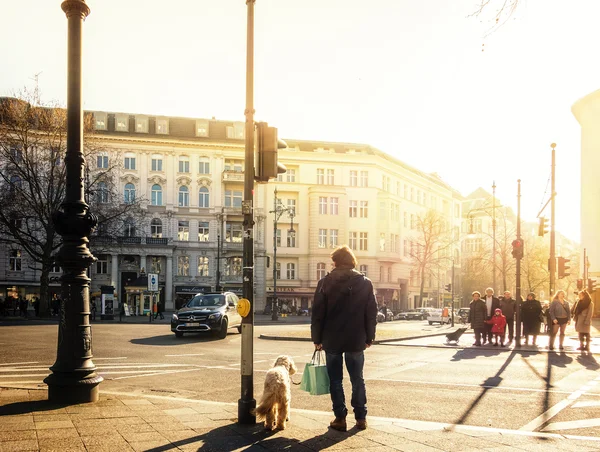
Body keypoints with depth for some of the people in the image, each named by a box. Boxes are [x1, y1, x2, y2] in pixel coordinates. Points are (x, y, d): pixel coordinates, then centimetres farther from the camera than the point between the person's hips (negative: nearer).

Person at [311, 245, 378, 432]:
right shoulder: (365, 283, 1)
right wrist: (369, 337, 9)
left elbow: (317, 313, -4)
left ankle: (340, 418, 7)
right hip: (356, 340, 2)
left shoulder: (325, 283, -4)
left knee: (335, 379, 7)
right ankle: (361, 417, 13)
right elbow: (372, 313, 2)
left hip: (332, 340, -1)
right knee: (357, 379, 12)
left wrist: (317, 339, 3)